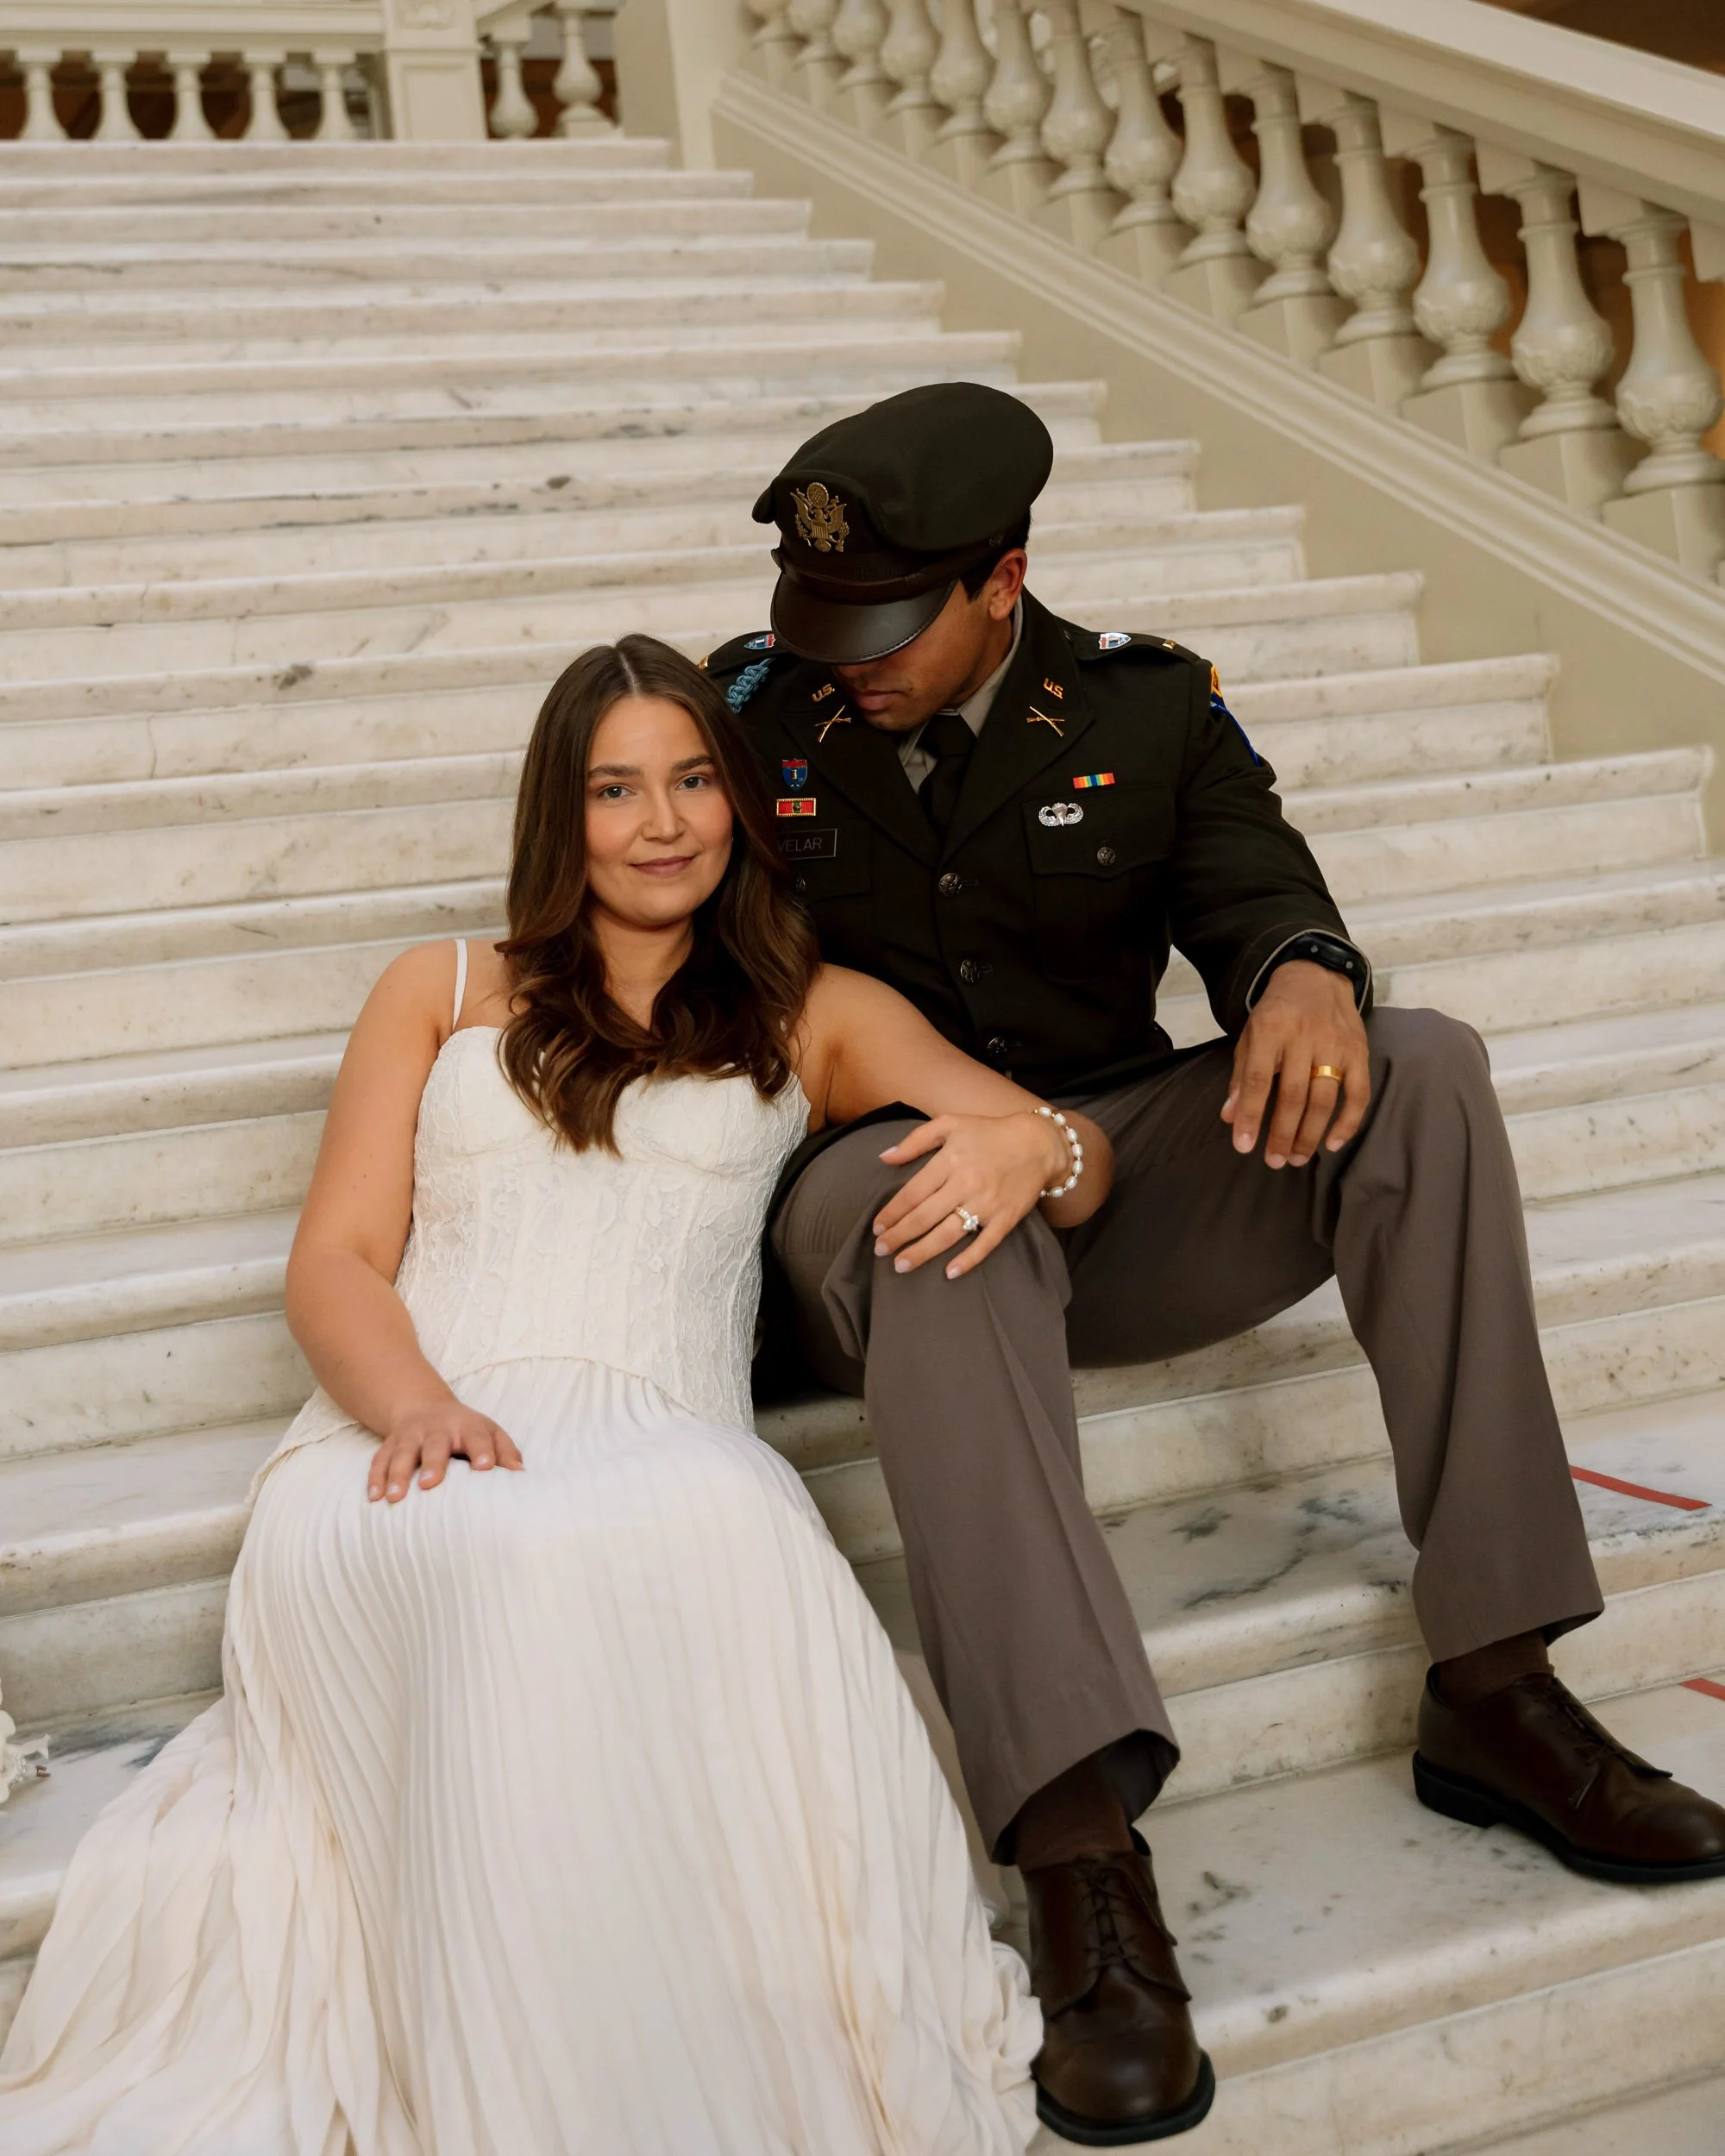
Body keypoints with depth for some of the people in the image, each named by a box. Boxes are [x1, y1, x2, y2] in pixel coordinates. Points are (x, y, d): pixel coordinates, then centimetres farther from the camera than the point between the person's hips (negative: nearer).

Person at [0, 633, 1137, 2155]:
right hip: (417, 1455, 0)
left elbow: (1081, 1161, 17)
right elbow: (334, 1262, 14)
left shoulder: (815, 1016, 26)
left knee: (722, 1524, -39)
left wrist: (1033, 1147, -11)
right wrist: (410, 1401, -11)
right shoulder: (444, 993, 26)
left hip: (662, 1445, 0)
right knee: (509, 1557, -39)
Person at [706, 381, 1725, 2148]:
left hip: (1109, 1173, 3)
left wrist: (1304, 972, -29)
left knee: (1421, 1075, -21)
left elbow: (1252, 889, -2)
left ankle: (1493, 1689, -20)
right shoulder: (751, 705, 3)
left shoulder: (1146, 707, 4)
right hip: (876, 1194, -2)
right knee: (935, 1212, -40)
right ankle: (1080, 1857, -47)